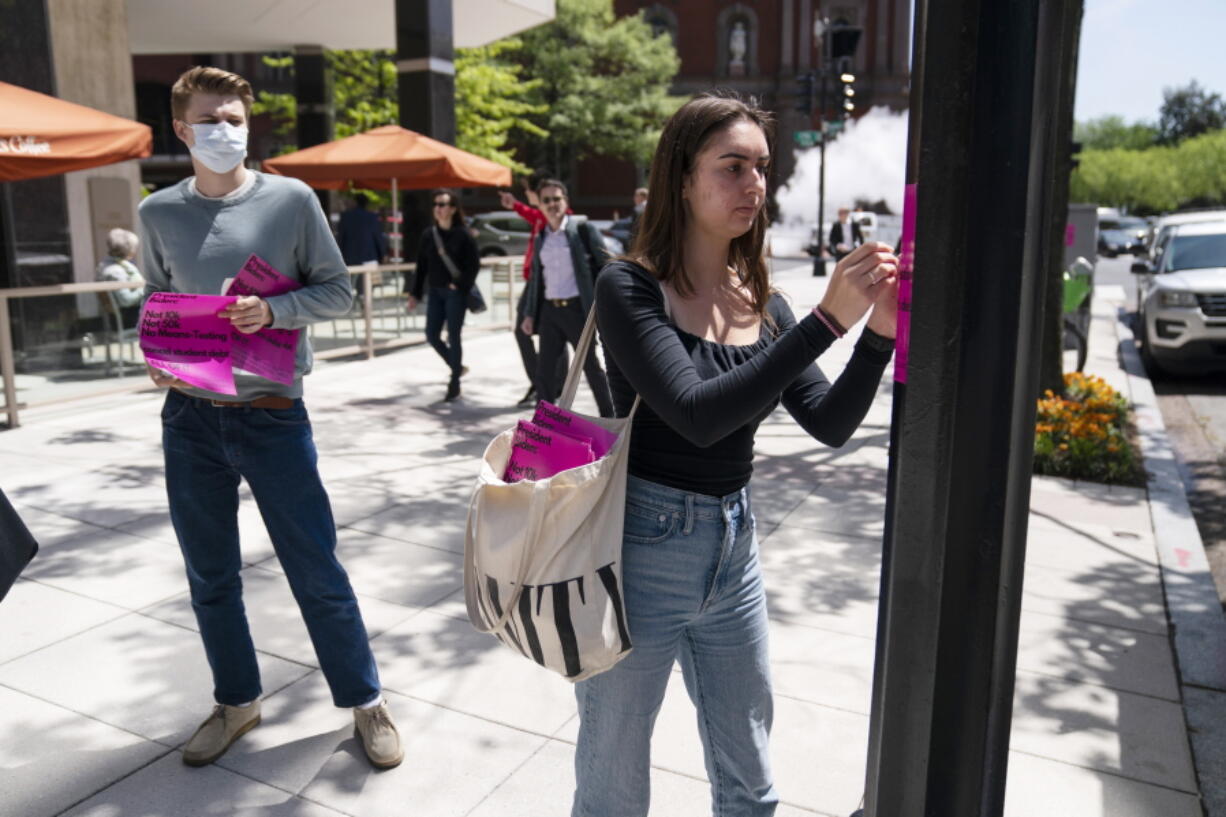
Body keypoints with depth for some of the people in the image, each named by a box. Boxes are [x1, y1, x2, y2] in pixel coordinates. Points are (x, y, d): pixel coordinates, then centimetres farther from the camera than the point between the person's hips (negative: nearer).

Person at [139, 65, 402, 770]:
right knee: (211, 576, 14)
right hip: (190, 417, 3)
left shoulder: (291, 199, -3)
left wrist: (274, 310, -18)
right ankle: (237, 701, 34)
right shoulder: (160, 213, 5)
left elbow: (337, 290, -1)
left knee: (316, 568, 3)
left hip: (272, 414, -3)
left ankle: (365, 700, 20)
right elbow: (155, 300, 16)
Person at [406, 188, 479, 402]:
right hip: (435, 291, 5)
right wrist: (415, 293, 5)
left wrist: (461, 285, -14)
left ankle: (455, 383, 9)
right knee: (432, 335, 5)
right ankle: (457, 367, 28)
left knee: (453, 336, -2)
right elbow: (422, 266, 8)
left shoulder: (462, 235, -7)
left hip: (455, 293, -5)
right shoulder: (428, 234, 5)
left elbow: (474, 264, -6)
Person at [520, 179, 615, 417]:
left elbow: (605, 265, -5)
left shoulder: (582, 228, -3)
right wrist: (530, 314, 10)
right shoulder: (541, 236, 11)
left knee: (591, 366, 7)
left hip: (577, 308, -4)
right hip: (549, 310, 4)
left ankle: (608, 417, 23)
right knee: (544, 369, 4)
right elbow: (535, 277, 15)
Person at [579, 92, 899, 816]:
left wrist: (880, 334, -16)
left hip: (735, 548, 6)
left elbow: (831, 424, -1)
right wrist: (827, 320, -29)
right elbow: (698, 416, -26)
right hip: (641, 548, -5)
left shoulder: (764, 304, 5)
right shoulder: (631, 287, -13)